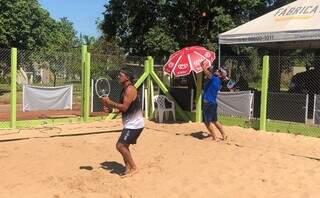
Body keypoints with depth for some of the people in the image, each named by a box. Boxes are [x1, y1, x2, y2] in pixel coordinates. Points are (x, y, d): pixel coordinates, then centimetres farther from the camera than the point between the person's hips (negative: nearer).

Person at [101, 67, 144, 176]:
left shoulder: (130, 89, -17)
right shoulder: (125, 89, 14)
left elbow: (124, 107, -26)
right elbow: (122, 108, 19)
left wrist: (109, 102, -17)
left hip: (134, 125, -10)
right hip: (130, 124, 10)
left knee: (120, 145, -11)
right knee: (124, 146, 15)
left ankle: (133, 167, -2)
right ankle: (128, 169, 23)